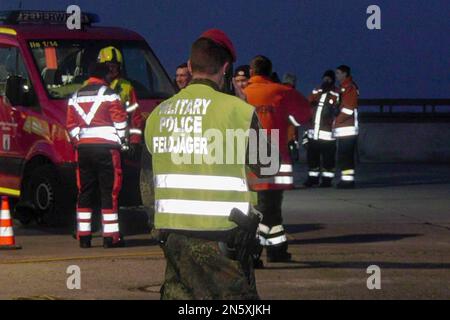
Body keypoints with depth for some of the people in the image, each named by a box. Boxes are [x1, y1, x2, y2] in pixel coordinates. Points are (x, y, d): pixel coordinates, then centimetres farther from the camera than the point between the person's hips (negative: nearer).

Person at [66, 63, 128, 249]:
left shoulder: (76, 97, 14)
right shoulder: (108, 94, -4)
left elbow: (71, 125, 15)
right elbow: (120, 121, -6)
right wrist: (120, 140, 8)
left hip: (83, 148, 5)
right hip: (106, 147, -5)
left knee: (85, 191, 9)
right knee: (109, 191, -3)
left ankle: (83, 236, 8)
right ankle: (110, 236, -6)